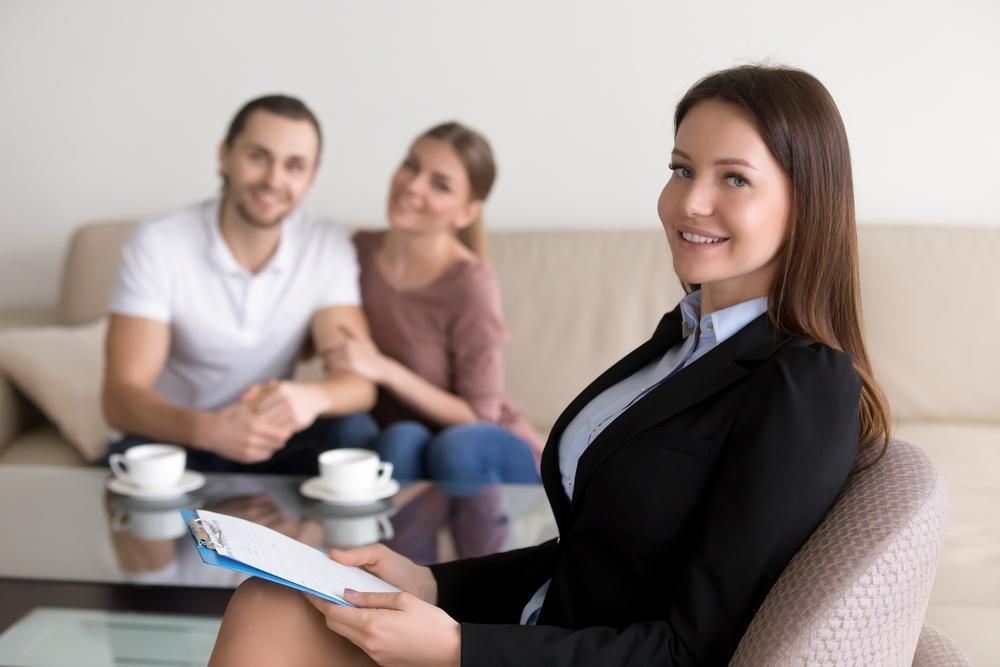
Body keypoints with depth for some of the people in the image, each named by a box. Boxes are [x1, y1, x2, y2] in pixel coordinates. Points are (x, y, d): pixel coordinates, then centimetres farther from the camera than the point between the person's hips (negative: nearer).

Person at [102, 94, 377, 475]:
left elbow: (359, 381, -16)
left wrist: (311, 397, -42)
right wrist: (208, 429, -45)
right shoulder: (156, 245, -17)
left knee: (352, 433, -26)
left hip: (268, 441, 3)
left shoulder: (329, 248, -8)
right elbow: (121, 397, -23)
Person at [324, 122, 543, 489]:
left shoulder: (471, 284, -22)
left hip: (483, 457, -2)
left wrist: (385, 370, -27)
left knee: (456, 446, -35)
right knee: (402, 439, -31)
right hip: (394, 448, 3)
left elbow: (477, 416, -17)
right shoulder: (362, 249, -6)